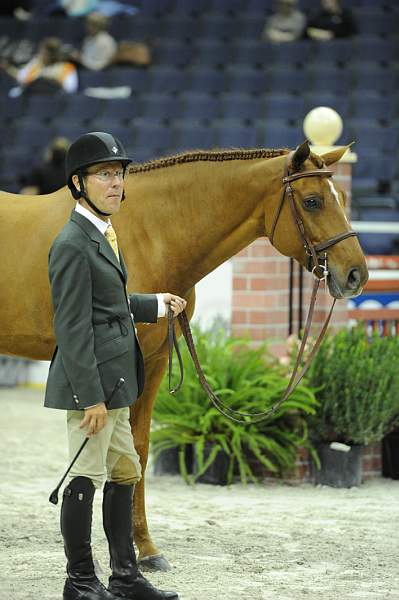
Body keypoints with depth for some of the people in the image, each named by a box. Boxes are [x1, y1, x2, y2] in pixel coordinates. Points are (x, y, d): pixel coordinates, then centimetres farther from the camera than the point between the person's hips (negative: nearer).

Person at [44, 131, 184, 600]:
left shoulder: (102, 236, 13)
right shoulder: (73, 245, -18)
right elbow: (73, 328, -21)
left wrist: (156, 304, 14)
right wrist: (91, 397, -23)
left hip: (114, 382, 11)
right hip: (92, 380, -10)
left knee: (124, 474, 15)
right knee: (85, 478, -2)